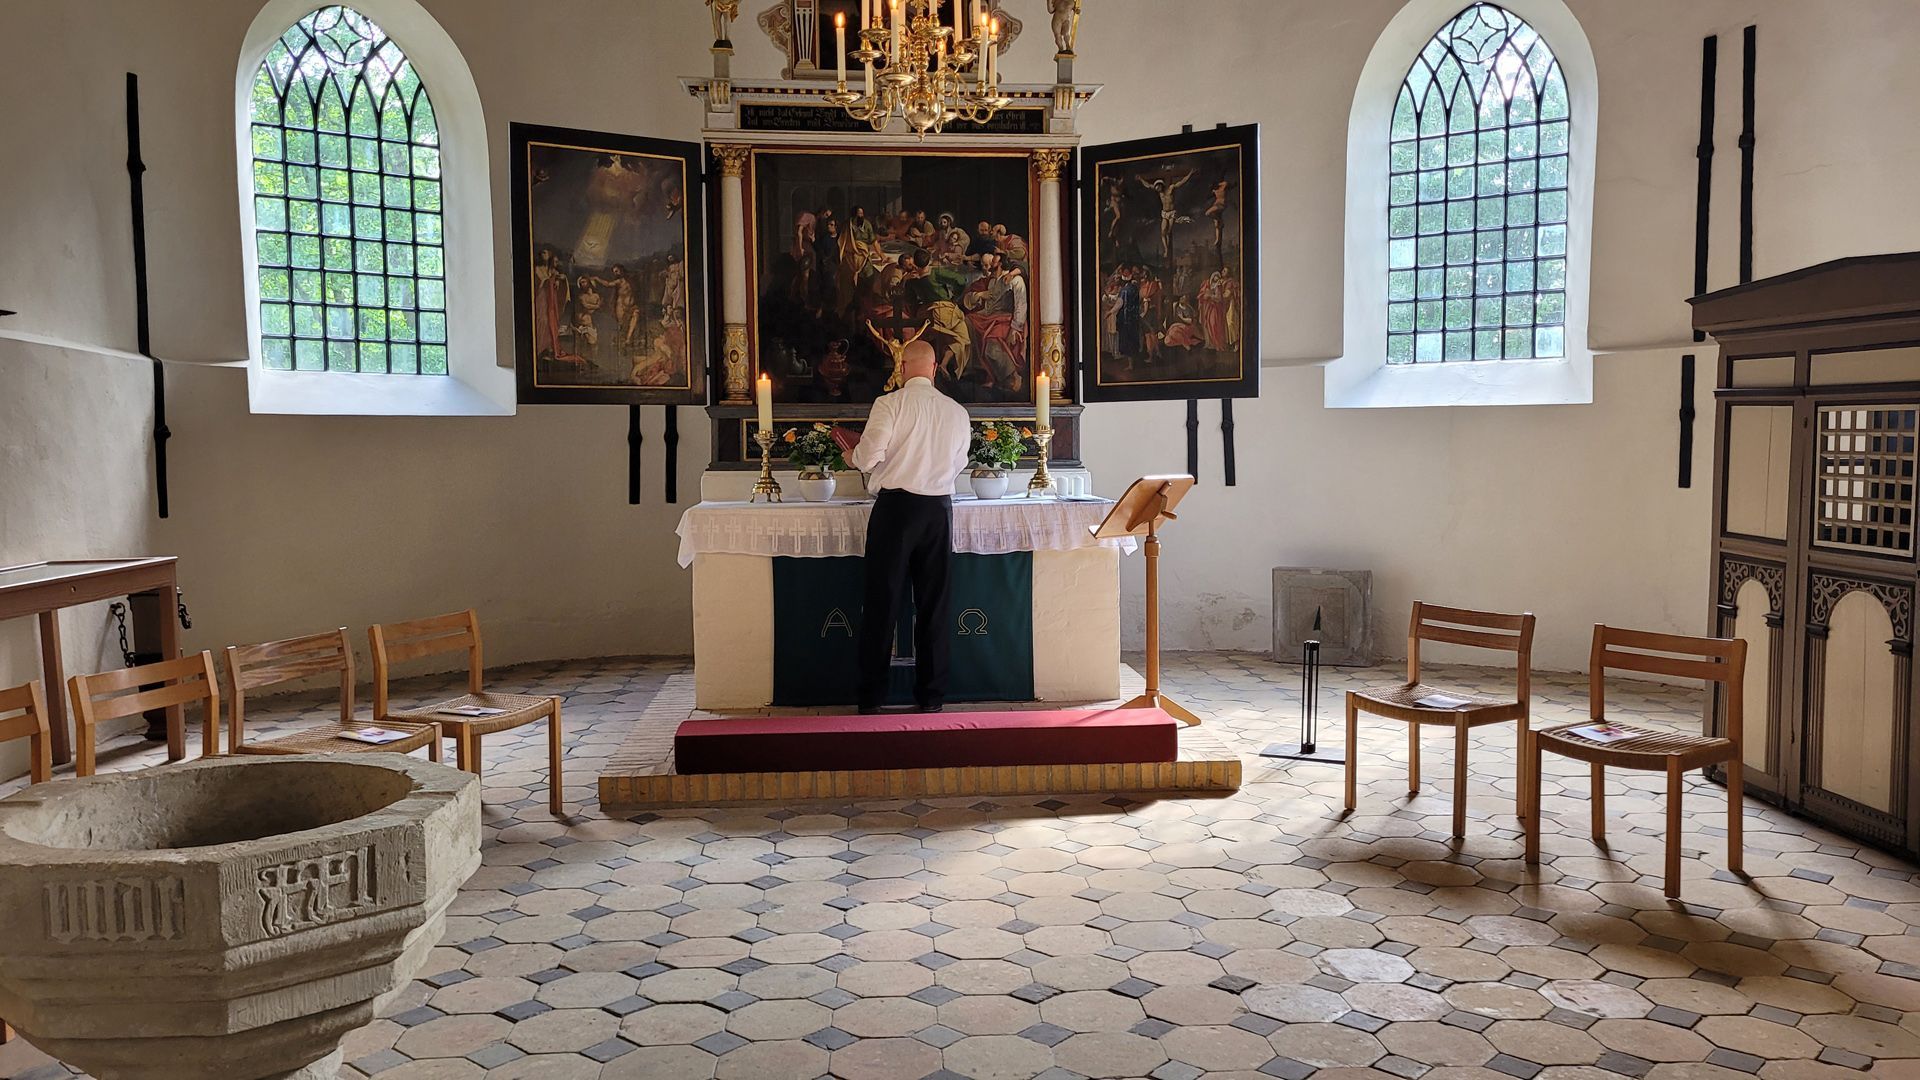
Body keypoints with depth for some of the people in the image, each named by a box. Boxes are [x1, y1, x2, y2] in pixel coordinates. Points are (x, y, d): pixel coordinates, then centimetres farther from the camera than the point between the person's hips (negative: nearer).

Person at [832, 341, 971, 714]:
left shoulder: (890, 404, -8)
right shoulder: (957, 411, 5)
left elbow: (868, 457, -12)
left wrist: (852, 454, 11)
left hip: (895, 505, -3)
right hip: (939, 509, 3)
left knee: (882, 602, 3)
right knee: (933, 603, 9)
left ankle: (872, 697, 8)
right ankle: (931, 695, 14)